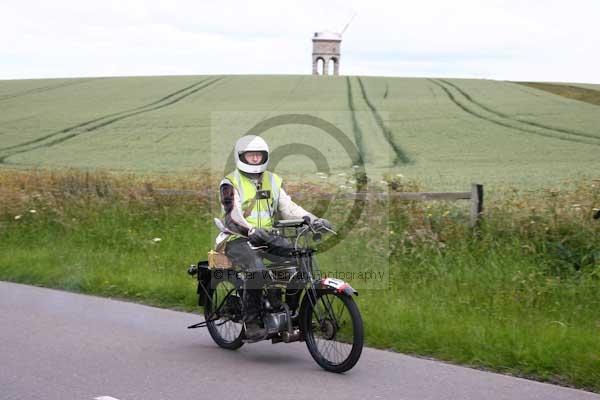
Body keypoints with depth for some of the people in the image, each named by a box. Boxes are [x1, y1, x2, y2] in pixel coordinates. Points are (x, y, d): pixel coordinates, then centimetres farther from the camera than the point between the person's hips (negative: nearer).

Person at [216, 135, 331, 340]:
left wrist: (312, 219, -10)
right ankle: (251, 322, -27)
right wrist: (252, 232, -35)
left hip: (268, 237, 5)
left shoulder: (274, 181, 16)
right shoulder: (230, 183, -3)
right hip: (238, 239, -5)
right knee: (257, 269, -34)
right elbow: (232, 218, -15)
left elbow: (288, 207, 8)